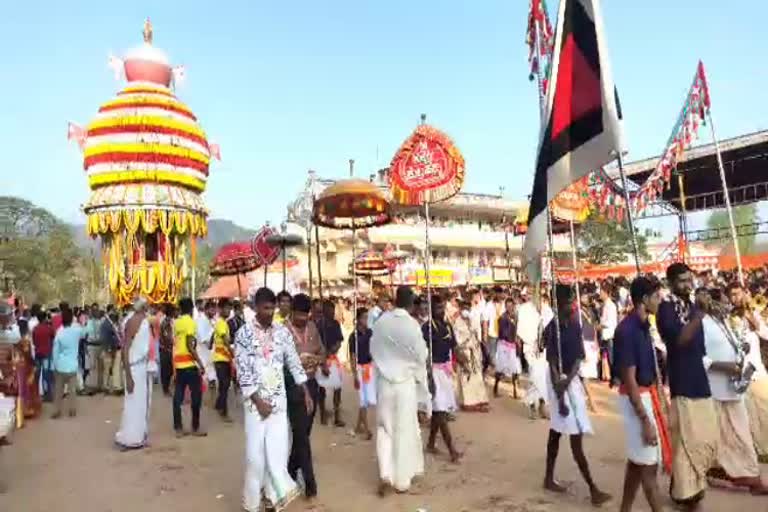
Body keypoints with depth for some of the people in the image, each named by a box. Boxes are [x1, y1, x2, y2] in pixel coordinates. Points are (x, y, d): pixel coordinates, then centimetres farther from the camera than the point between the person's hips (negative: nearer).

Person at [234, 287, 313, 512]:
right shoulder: (244, 333, -7)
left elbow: (294, 363, 7)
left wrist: (306, 393, 4)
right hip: (255, 401, -3)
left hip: (279, 400, 3)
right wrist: (258, 401, -13)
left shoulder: (282, 332, 3)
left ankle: (275, 494, 21)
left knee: (278, 449, 4)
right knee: (255, 451, 4)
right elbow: (242, 372, -9)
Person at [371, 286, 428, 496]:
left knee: (385, 429, 15)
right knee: (404, 431, 10)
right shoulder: (411, 324, -16)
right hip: (405, 382, -3)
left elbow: (373, 350, 5)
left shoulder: (381, 321, -5)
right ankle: (402, 480, 20)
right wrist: (422, 380, 11)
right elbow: (420, 356, -8)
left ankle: (386, 474, 6)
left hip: (383, 381, 3)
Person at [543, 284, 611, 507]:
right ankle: (593, 489, 7)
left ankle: (549, 479, 28)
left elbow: (579, 356, 1)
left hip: (572, 379, 8)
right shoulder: (552, 328, -18)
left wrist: (569, 380, -16)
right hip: (559, 381, -7)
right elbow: (552, 364, -18)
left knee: (556, 431, 16)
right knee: (576, 436, -2)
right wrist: (560, 397, -19)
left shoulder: (575, 325, 4)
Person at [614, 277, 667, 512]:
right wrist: (645, 420, -20)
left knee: (637, 460, 17)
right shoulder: (627, 330, -22)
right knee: (649, 463, 2)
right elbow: (629, 380, -22)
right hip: (636, 399, -9)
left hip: (647, 395, 9)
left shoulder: (642, 325, 6)